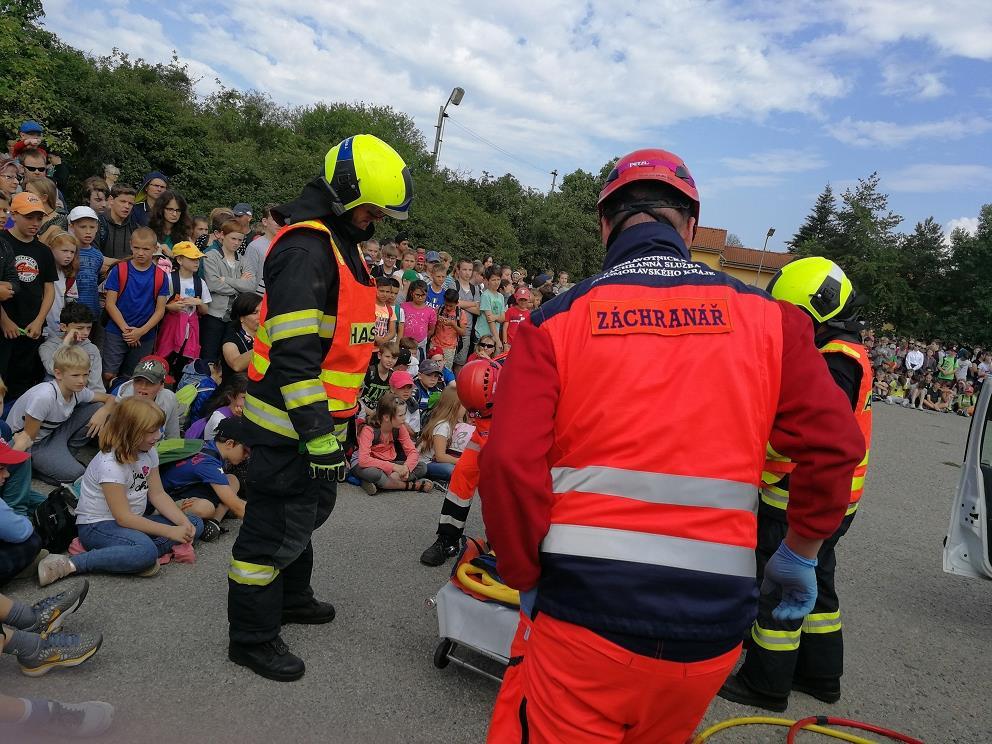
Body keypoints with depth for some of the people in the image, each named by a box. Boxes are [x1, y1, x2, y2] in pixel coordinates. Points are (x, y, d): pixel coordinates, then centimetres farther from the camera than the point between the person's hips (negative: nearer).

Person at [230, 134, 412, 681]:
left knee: (309, 509, 24)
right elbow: (295, 353, -27)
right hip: (289, 422, -10)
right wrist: (318, 435, -27)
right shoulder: (305, 249, -20)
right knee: (278, 527, 1)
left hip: (321, 414, 11)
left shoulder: (342, 243, 14)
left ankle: (290, 597, 44)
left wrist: (348, 410, 25)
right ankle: (252, 637, 18)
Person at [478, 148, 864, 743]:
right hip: (713, 626, 4)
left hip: (583, 612, -4)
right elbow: (834, 445, 0)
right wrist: (801, 554, 14)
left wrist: (527, 580, 2)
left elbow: (510, 464, -12)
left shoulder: (557, 320, -3)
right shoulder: (767, 317, 3)